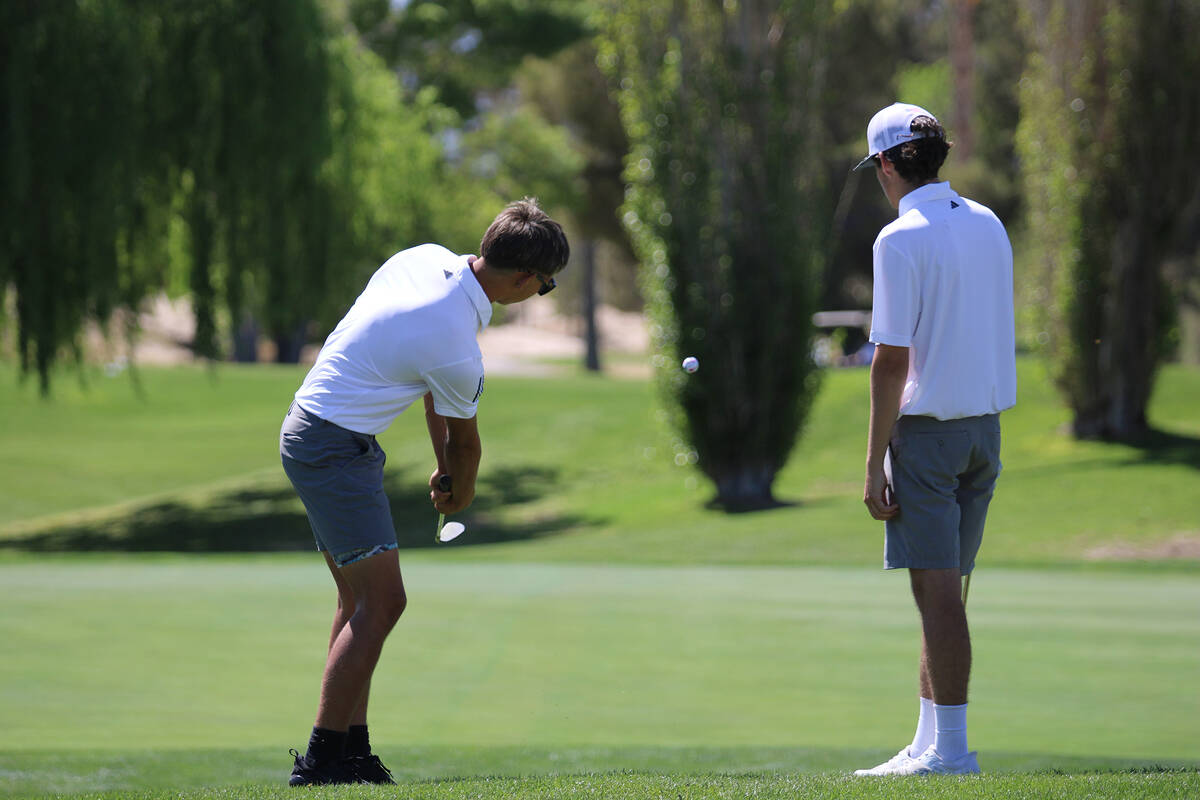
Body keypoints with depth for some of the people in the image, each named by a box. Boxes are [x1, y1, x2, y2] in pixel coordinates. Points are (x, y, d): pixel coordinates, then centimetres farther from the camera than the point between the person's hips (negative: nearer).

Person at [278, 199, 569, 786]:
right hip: (337, 446, -10)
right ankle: (321, 761, -12)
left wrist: (444, 466, 18)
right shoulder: (456, 348, -23)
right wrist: (462, 491, 20)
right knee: (381, 601, -10)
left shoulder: (427, 258, 0)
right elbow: (465, 437, -1)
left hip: (308, 430, 10)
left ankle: (351, 750, 15)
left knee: (360, 599, 13)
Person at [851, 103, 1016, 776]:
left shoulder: (901, 240, -13)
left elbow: (892, 360, -16)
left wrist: (875, 462, -13)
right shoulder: (989, 225, 9)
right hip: (987, 427, 7)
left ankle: (951, 748, -7)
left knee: (939, 593, -6)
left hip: (927, 428, -7)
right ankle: (931, 741, 16)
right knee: (944, 590, 12)